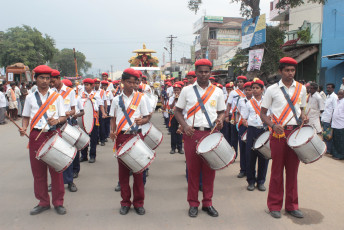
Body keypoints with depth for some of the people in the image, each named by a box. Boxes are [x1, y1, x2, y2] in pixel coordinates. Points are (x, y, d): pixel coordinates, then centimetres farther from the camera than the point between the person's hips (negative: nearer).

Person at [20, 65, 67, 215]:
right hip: (36, 136, 2)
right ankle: (43, 202, 23)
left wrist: (56, 121, -17)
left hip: (53, 135, -2)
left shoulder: (57, 97, 6)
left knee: (56, 169, 3)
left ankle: (58, 202, 16)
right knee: (38, 170, 7)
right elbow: (26, 116, 13)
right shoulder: (30, 98, 10)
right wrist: (23, 128, -6)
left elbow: (63, 117, 4)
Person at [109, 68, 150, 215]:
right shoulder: (116, 100, 8)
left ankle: (138, 203, 15)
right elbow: (113, 118, 12)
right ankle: (125, 202, 20)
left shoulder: (140, 98, 4)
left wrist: (141, 121, -16)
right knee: (123, 170, 7)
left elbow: (146, 118, 6)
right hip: (121, 137, 1)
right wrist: (112, 131, -6)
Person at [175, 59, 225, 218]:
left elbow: (221, 111, 15)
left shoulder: (217, 91, 10)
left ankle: (207, 203, 22)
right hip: (192, 134, -1)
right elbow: (177, 111, 7)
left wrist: (220, 120, -7)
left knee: (209, 169, 7)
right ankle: (193, 204, 18)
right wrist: (184, 125, -10)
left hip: (211, 134, 2)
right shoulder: (187, 90, 5)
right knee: (193, 169, 4)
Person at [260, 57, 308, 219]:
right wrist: (273, 125, -15)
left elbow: (301, 109, 20)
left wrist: (303, 117, -3)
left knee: (293, 170, 9)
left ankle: (292, 205, 22)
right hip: (278, 133, -3)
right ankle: (275, 206, 16)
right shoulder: (272, 89, 1)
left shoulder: (301, 89, 10)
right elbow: (262, 114, 2)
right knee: (277, 170, 3)